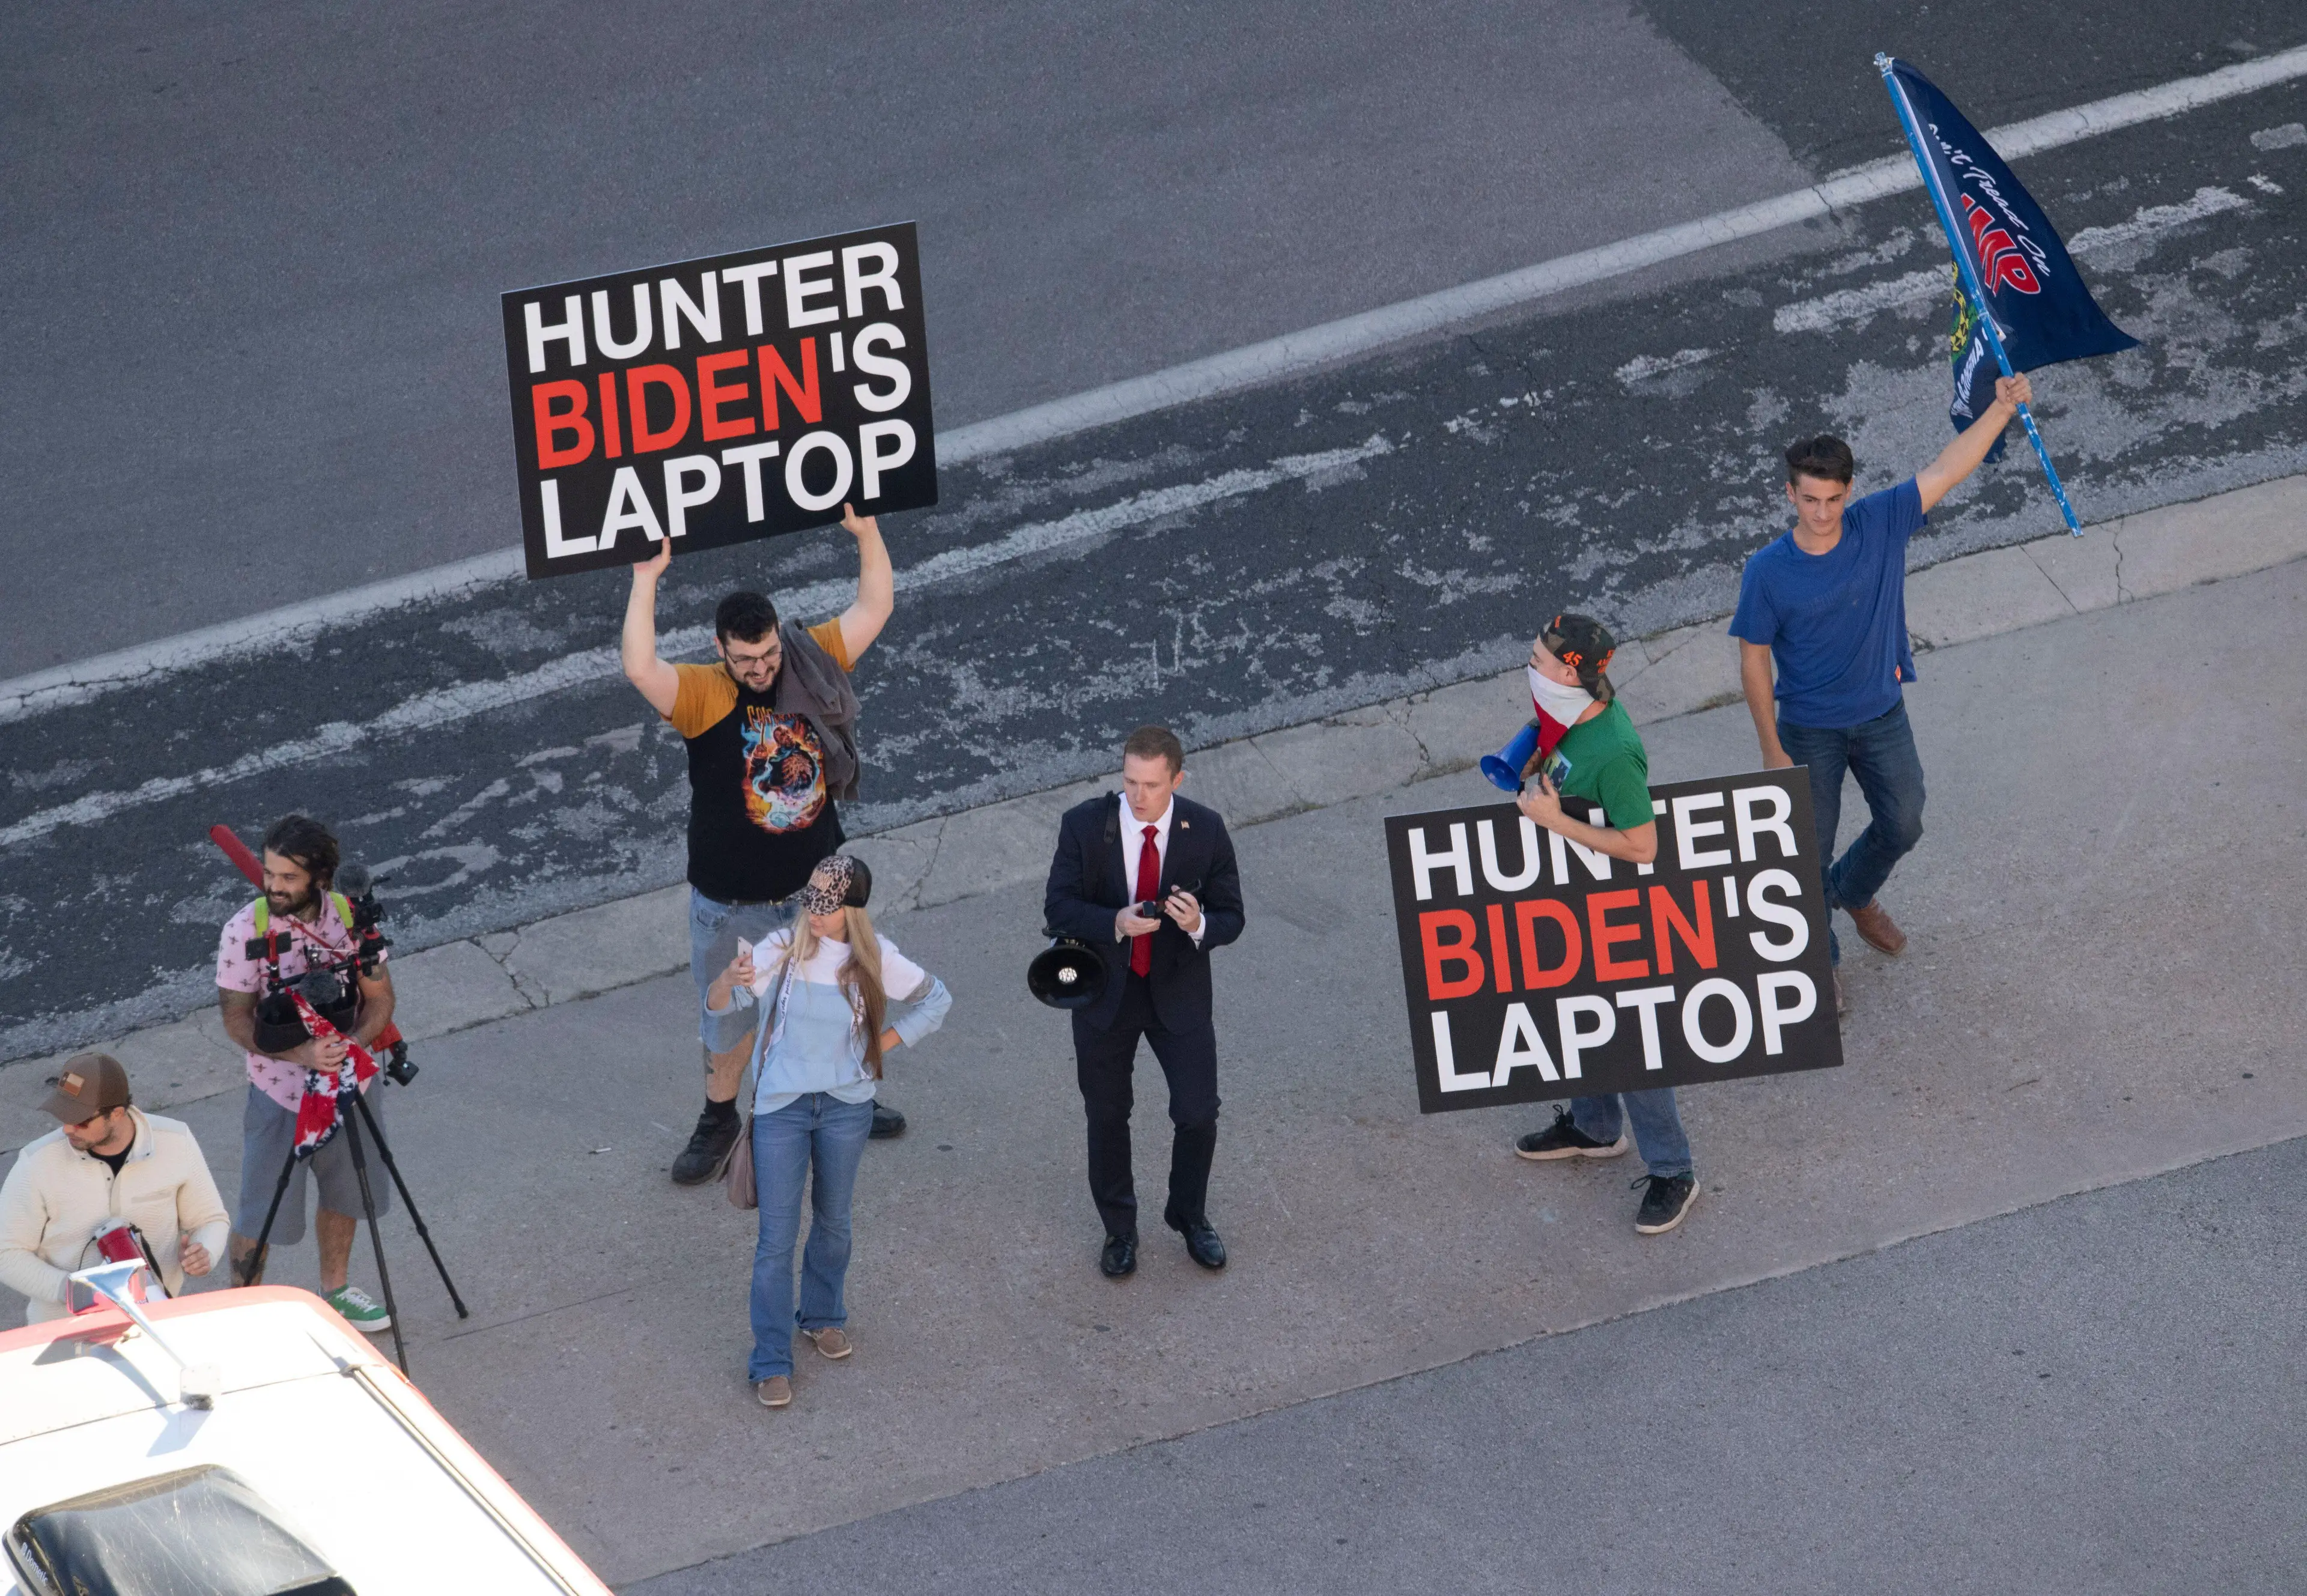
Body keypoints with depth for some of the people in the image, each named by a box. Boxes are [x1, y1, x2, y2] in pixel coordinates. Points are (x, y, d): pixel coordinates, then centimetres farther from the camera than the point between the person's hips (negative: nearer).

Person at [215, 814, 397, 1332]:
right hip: (280, 1093, -4)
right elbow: (237, 1018, -16)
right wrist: (300, 1053, -30)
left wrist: (355, 1043, -24)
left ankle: (335, 1288, 45)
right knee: (261, 1212, 5)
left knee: (344, 1194, 22)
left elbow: (379, 997, -4)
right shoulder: (246, 930, -19)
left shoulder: (353, 917, -11)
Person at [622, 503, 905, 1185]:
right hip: (733, 903, -3)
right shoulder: (702, 694, -20)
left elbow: (874, 607, -4)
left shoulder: (814, 663, -9)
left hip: (817, 886, 3)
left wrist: (867, 532, -16)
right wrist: (647, 580, -42)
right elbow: (640, 669, -39)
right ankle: (719, 1121, 36)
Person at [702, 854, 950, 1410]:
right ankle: (771, 1362, 7)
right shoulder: (783, 949, -14)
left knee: (833, 1221, 19)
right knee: (777, 1236, -1)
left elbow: (936, 1000, 8)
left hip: (847, 1107, 2)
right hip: (782, 1107, -2)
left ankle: (824, 1317, 43)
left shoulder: (874, 959, -8)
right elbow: (717, 1007, -22)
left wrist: (882, 1045, -1)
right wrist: (731, 981, -45)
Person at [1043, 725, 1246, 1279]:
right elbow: (1058, 907, -12)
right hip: (1105, 989, 0)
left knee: (1199, 1113, 2)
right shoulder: (1085, 825, -14)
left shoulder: (1206, 831, -11)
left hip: (1179, 990, 0)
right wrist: (1116, 923, -30)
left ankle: (1189, 1215, 30)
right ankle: (1119, 1229, 32)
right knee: (1107, 1116, 12)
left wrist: (1199, 924, -30)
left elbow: (1231, 918, -6)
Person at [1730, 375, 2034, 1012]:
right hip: (1810, 730, -3)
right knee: (1811, 849, 9)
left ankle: (1854, 893, 52)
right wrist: (1772, 749, -11)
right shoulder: (1768, 571, -22)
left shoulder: (1880, 524, -16)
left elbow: (1945, 469, -16)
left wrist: (2002, 409, -28)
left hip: (1881, 714, 3)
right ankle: (1820, 959, 32)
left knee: (1902, 826, 20)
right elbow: (1754, 661, -13)